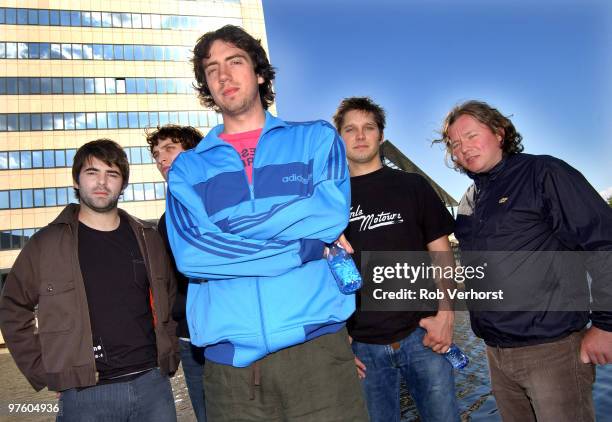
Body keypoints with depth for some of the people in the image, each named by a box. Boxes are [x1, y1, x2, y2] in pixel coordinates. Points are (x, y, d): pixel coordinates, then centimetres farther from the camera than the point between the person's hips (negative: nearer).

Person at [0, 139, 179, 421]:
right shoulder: (47, 243, -2)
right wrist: (44, 371, -2)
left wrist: (169, 354, 9)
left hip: (152, 383, 3)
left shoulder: (147, 238, 6)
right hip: (85, 393, -2)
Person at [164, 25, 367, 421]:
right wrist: (302, 249, -9)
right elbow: (188, 254, -6)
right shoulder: (187, 167, 10)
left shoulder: (317, 138, 9)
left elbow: (331, 212, -8)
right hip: (230, 355, 1)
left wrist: (225, 237, -6)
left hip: (316, 341, -1)